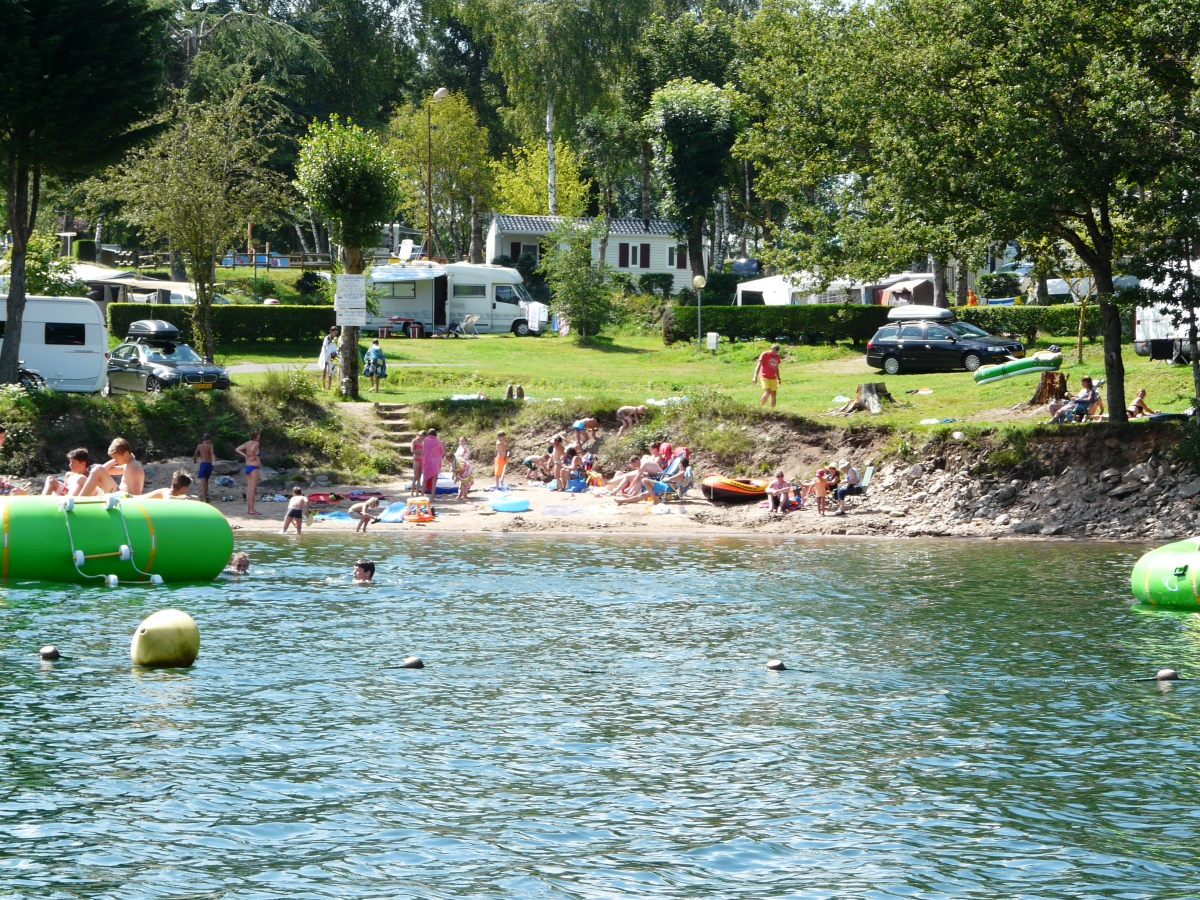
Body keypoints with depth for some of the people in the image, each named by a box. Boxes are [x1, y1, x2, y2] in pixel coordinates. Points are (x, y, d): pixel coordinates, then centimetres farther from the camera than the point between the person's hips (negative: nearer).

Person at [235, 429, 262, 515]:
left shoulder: (247, 443, 10)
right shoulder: (256, 443, -12)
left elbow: (237, 449, 9)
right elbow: (252, 449, -32)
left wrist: (245, 455, 4)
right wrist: (254, 456, -15)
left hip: (248, 466, 8)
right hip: (254, 467, -8)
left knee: (249, 489, 11)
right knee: (253, 489, -6)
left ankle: (248, 509, 13)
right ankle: (251, 509, -6)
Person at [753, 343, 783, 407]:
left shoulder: (777, 356, 10)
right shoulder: (765, 355, -8)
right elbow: (759, 366, -10)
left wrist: (778, 378, 24)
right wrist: (755, 377, -17)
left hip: (773, 378, 6)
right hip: (765, 377, -6)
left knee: (773, 395, 1)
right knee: (768, 392, -21)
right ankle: (760, 406, -5)